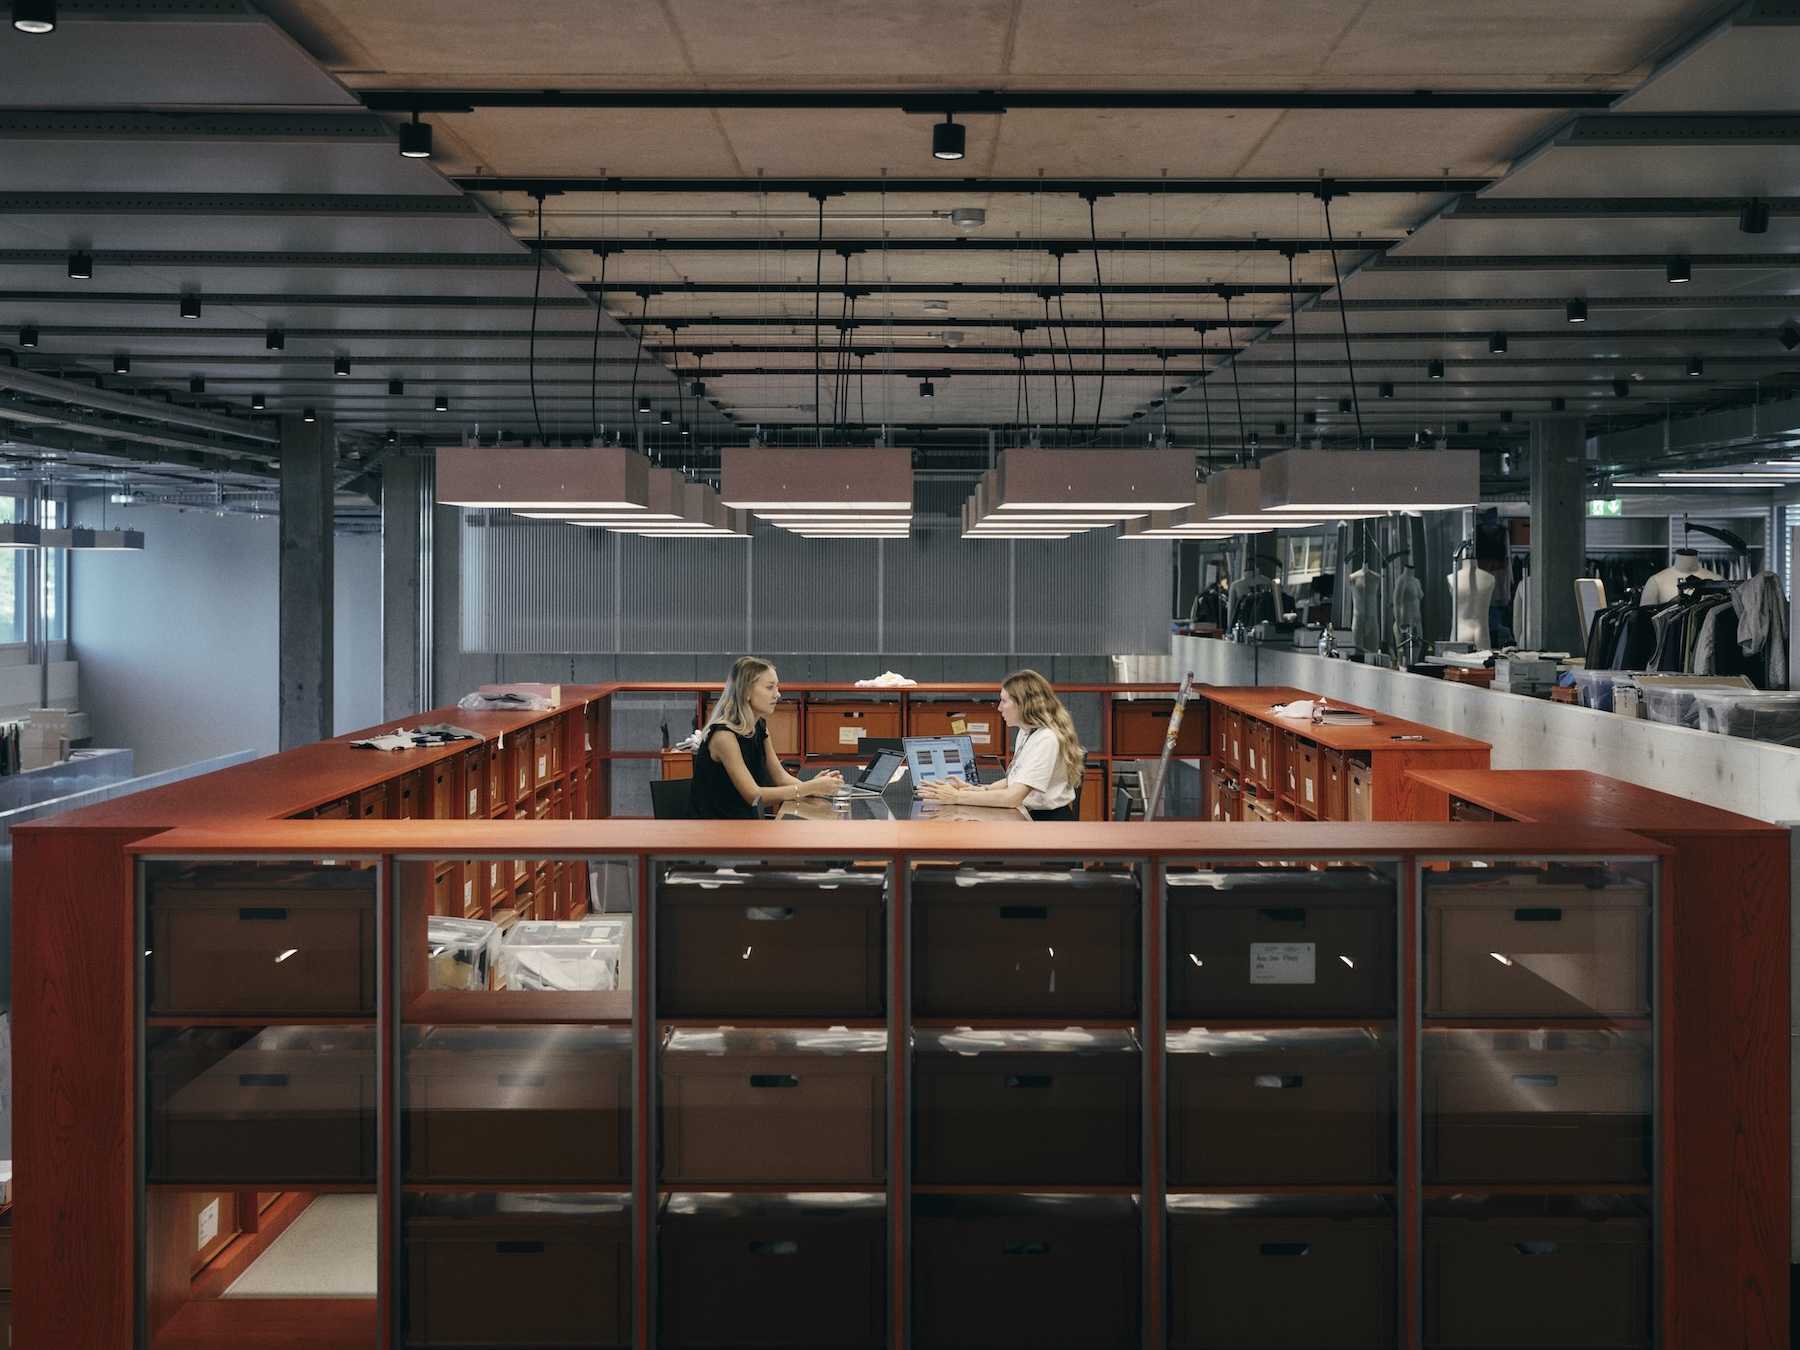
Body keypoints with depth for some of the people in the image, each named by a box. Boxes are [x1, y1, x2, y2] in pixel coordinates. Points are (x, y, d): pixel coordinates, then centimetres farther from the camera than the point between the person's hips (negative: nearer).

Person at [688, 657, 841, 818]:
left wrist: (812, 786, -15)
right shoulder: (724, 734, -19)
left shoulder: (760, 727, 5)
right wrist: (810, 787, -25)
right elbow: (754, 795, -22)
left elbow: (780, 776, 5)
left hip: (744, 826, 7)